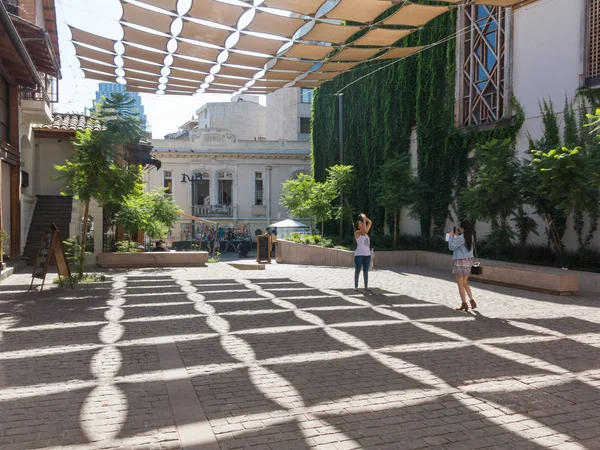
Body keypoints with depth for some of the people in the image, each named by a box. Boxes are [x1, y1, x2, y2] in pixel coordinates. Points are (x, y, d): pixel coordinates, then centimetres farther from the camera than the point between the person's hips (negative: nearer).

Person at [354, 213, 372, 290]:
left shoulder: (366, 232, 12)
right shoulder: (357, 233, -6)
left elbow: (370, 222, 15)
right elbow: (364, 229, -24)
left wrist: (365, 217, 4)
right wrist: (364, 219, -16)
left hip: (367, 255, 6)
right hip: (359, 255, -6)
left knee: (366, 271, 8)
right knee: (357, 271, 2)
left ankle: (366, 286, 13)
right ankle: (356, 286, 8)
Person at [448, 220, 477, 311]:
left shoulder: (461, 238, -18)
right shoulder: (470, 237, 7)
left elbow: (451, 246, -13)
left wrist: (451, 236, -3)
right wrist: (456, 236, 13)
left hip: (461, 261, -8)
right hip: (468, 260, 8)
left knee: (460, 283, 1)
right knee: (464, 283, 19)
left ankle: (464, 304, 3)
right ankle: (472, 301, 15)